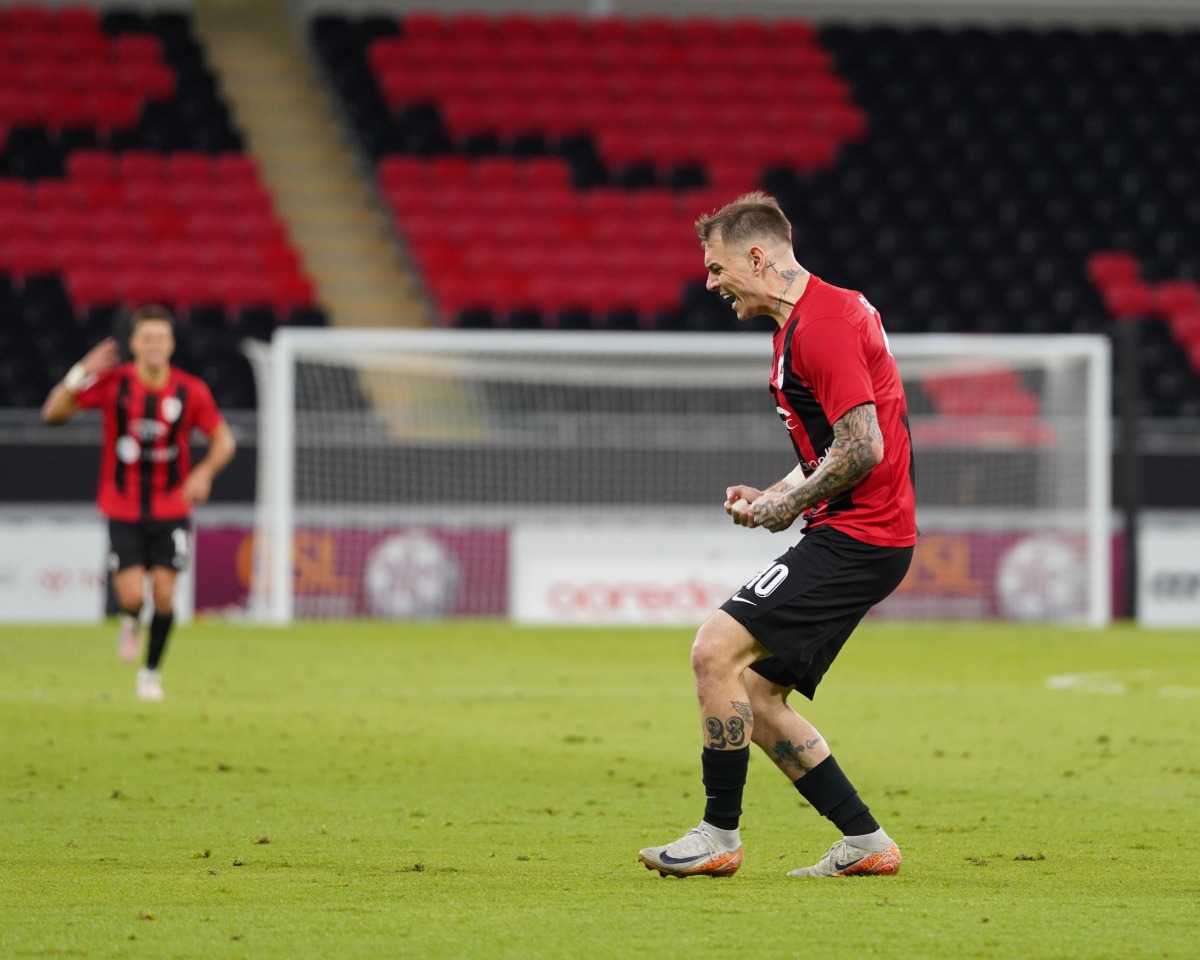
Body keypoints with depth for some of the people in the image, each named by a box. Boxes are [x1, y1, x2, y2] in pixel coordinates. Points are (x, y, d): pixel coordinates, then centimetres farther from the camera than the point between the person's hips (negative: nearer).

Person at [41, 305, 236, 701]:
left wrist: (205, 472, -17)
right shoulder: (114, 382, -8)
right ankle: (130, 623, 26)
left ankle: (152, 672, 15)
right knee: (132, 596, -12)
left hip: (172, 509, 1)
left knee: (163, 593, -6)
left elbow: (223, 439, 3)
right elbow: (53, 413, -9)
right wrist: (80, 375, -24)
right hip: (124, 510, -1)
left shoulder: (191, 392, -6)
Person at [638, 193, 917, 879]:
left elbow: (863, 448, -23)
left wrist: (790, 505, -10)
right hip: (851, 535, 11)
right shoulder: (805, 321, 18)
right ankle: (866, 842, 11)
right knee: (753, 693, 9)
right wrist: (775, 495, 12)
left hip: (855, 537, -11)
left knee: (717, 652, -15)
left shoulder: (821, 325, -16)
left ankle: (720, 836, -7)